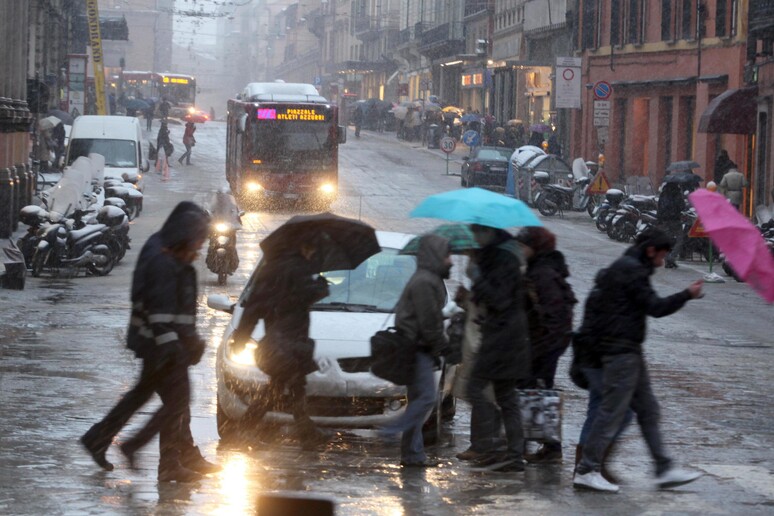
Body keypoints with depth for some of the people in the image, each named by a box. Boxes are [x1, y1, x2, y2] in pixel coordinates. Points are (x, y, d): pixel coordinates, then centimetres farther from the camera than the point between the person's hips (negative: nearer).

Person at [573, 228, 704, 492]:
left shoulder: (619, 267, 17)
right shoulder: (632, 270, -14)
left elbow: (600, 280, 33)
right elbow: (654, 307, -18)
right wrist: (687, 295, -10)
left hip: (629, 351, 11)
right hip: (622, 350, -11)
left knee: (647, 409, 11)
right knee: (613, 410, -9)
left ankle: (664, 469, 14)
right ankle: (586, 470, -6)